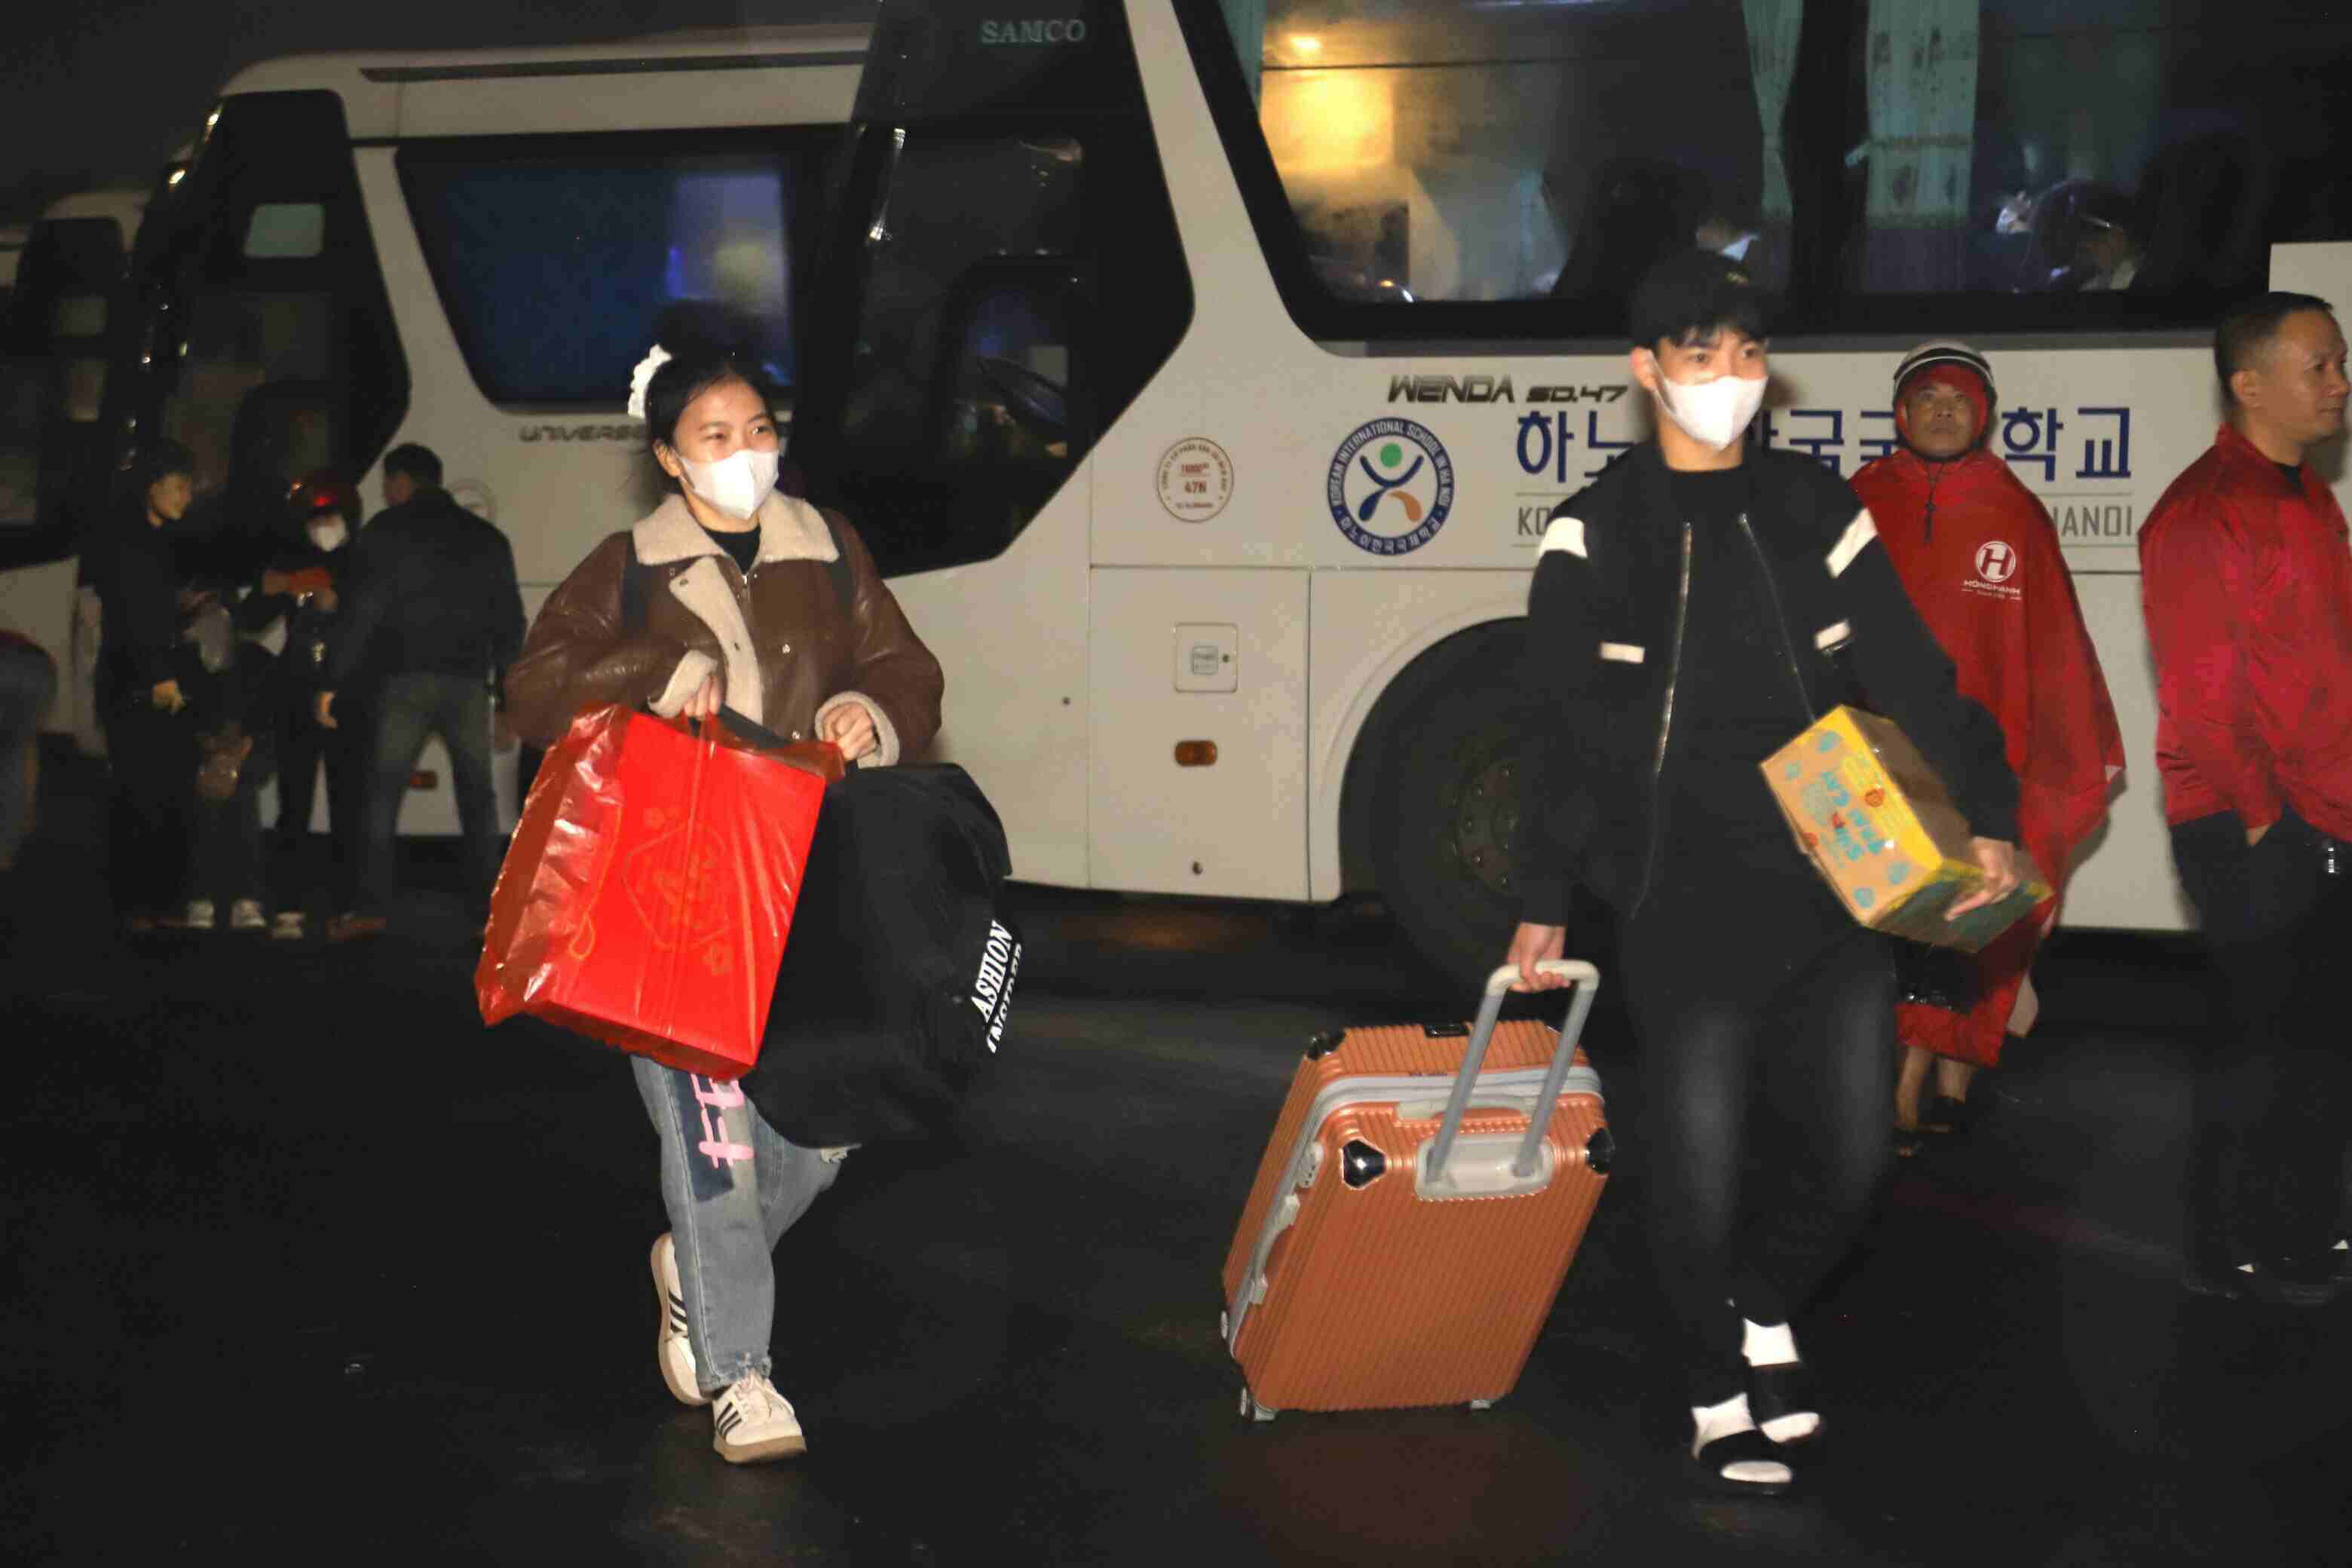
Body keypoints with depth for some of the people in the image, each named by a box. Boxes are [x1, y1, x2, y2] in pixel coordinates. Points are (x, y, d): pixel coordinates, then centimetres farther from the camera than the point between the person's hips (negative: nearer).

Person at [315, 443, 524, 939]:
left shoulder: (388, 531, 3)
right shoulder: (486, 538, 16)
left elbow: (364, 613, -5)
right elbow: (509, 619, 14)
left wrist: (333, 683, -4)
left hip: (404, 679, -3)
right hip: (468, 680, 3)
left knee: (382, 793, 1)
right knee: (478, 797, 7)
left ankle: (372, 907, -6)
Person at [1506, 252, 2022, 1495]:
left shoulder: (1815, 510, 9)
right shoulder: (1595, 533, 0)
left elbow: (1912, 677, 9)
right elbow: (1560, 734, 1)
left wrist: (1986, 820, 1)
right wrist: (1542, 905, 1)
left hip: (1831, 891, 3)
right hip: (1684, 909, -3)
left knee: (1850, 1154, 7)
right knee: (1698, 1166, 0)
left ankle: (1764, 1305, 37)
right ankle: (1717, 1390, 23)